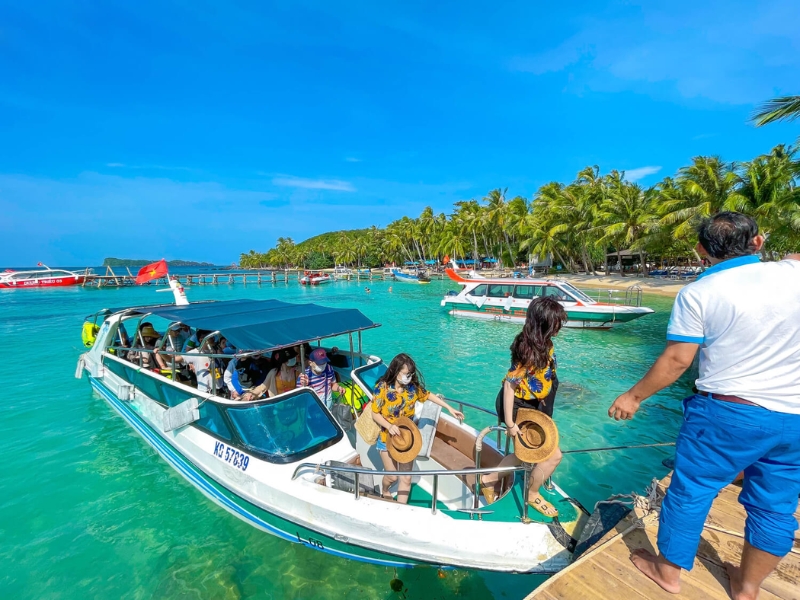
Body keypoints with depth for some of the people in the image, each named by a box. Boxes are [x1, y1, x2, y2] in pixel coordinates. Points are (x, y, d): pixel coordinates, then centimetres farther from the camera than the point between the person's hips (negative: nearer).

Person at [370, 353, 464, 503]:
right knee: (392, 476, 12)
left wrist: (450, 408, 6)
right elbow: (375, 414, -16)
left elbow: (429, 396, 6)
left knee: (406, 478, 6)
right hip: (387, 439, -3)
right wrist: (389, 426, -32)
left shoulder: (413, 387, -10)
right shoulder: (382, 388, -21)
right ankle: (385, 491, 47)